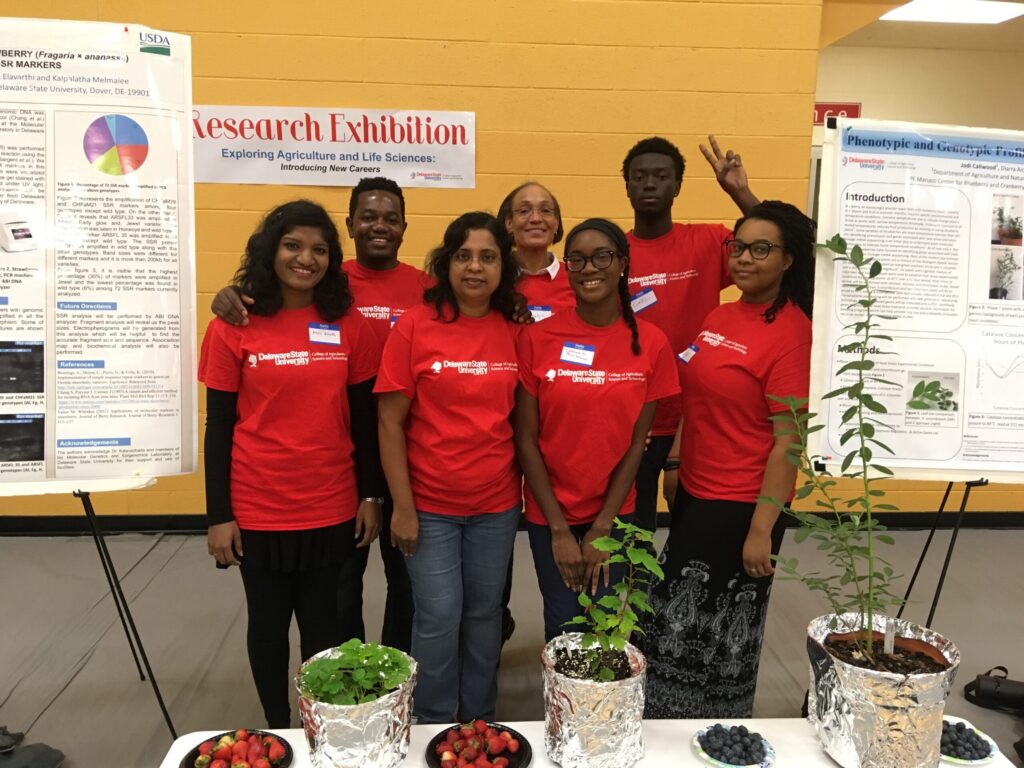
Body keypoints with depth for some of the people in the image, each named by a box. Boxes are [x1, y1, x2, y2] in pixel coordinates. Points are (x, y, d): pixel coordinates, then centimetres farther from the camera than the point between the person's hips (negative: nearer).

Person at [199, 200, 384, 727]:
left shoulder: (351, 327, -1)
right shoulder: (233, 329, -6)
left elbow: (364, 419, 5)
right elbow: (219, 428, -3)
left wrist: (370, 496, 3)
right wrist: (218, 516, -4)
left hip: (335, 512, 1)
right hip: (257, 513, -1)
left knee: (328, 630, 12)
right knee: (268, 625, 16)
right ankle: (277, 731, 37)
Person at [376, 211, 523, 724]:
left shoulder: (515, 332, -1)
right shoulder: (414, 326, -10)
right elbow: (391, 422, -9)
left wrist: (525, 491, 3)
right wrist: (402, 506, -11)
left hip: (497, 504, 3)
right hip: (430, 505, -3)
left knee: (484, 613, 15)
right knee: (438, 617, 5)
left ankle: (479, 724, 36)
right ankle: (432, 727, 30)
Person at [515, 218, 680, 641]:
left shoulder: (650, 343, -6)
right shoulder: (537, 338, -9)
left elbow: (636, 442, -4)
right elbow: (526, 439, -8)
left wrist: (602, 528, -6)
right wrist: (559, 529, -9)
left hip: (614, 512, 1)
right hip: (550, 512, -1)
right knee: (563, 624, 9)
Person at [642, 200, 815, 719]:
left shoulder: (791, 332, -16)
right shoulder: (721, 316, 6)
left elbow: (787, 441, -18)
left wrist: (761, 529, -19)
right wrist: (673, 469, 13)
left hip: (740, 506, -8)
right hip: (694, 492, 8)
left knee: (720, 634, 9)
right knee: (680, 624, 19)